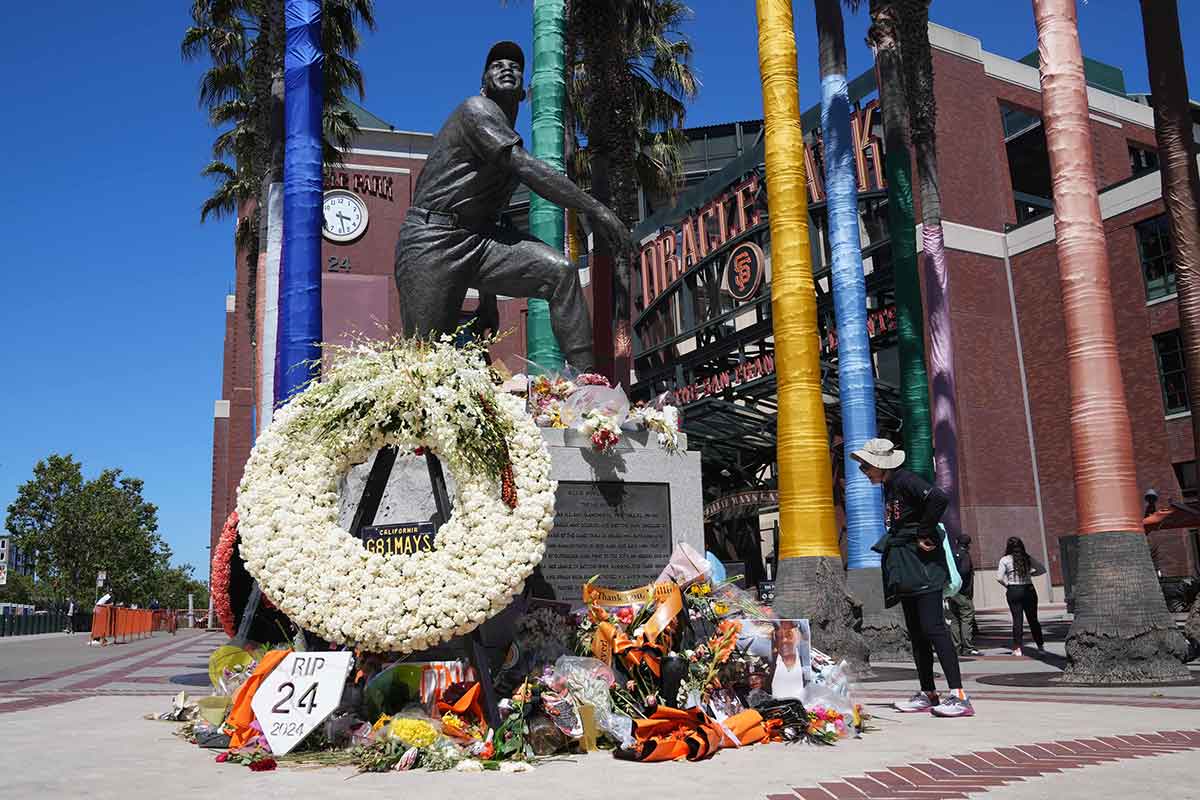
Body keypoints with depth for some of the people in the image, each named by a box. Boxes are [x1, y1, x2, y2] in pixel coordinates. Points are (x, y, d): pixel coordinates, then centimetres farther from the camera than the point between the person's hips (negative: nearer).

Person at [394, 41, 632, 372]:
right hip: (433, 240, -7)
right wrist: (596, 210, -23)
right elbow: (528, 169, -18)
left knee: (560, 270, -16)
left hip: (477, 237, 7)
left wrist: (488, 302, 24)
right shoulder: (477, 109, -2)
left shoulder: (510, 139, 24)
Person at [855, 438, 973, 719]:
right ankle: (928, 694, 17)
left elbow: (939, 499, -28)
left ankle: (959, 696, -13)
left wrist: (925, 535, -20)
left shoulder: (905, 481, -13)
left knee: (933, 627, -14)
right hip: (906, 569, 10)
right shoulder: (890, 486, 17)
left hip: (923, 564, -10)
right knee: (916, 632, 11)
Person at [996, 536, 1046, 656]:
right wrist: (1030, 573, 13)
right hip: (1029, 590, 3)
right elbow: (1042, 569, 6)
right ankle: (1040, 644, 21)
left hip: (1014, 591, -3)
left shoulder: (1005, 560, -6)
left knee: (1017, 619, 0)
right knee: (1033, 619, 13)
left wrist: (1007, 585, 2)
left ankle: (1017, 648, -2)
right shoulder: (1027, 558, 3)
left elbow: (999, 577, -14)